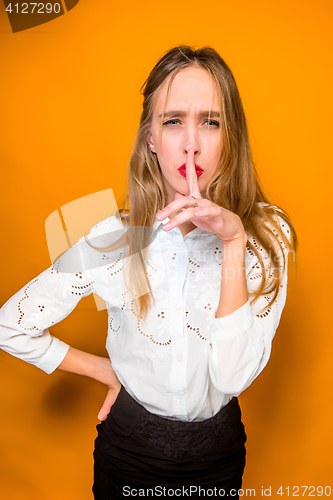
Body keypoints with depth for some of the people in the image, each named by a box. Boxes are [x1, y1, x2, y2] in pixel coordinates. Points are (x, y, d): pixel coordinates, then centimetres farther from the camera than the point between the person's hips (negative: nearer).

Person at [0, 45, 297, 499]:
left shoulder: (266, 236, -17)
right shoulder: (113, 239, -19)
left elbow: (233, 376, -26)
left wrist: (234, 241, -33)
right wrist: (106, 371, -5)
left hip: (218, 448, 1)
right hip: (130, 443, 0)